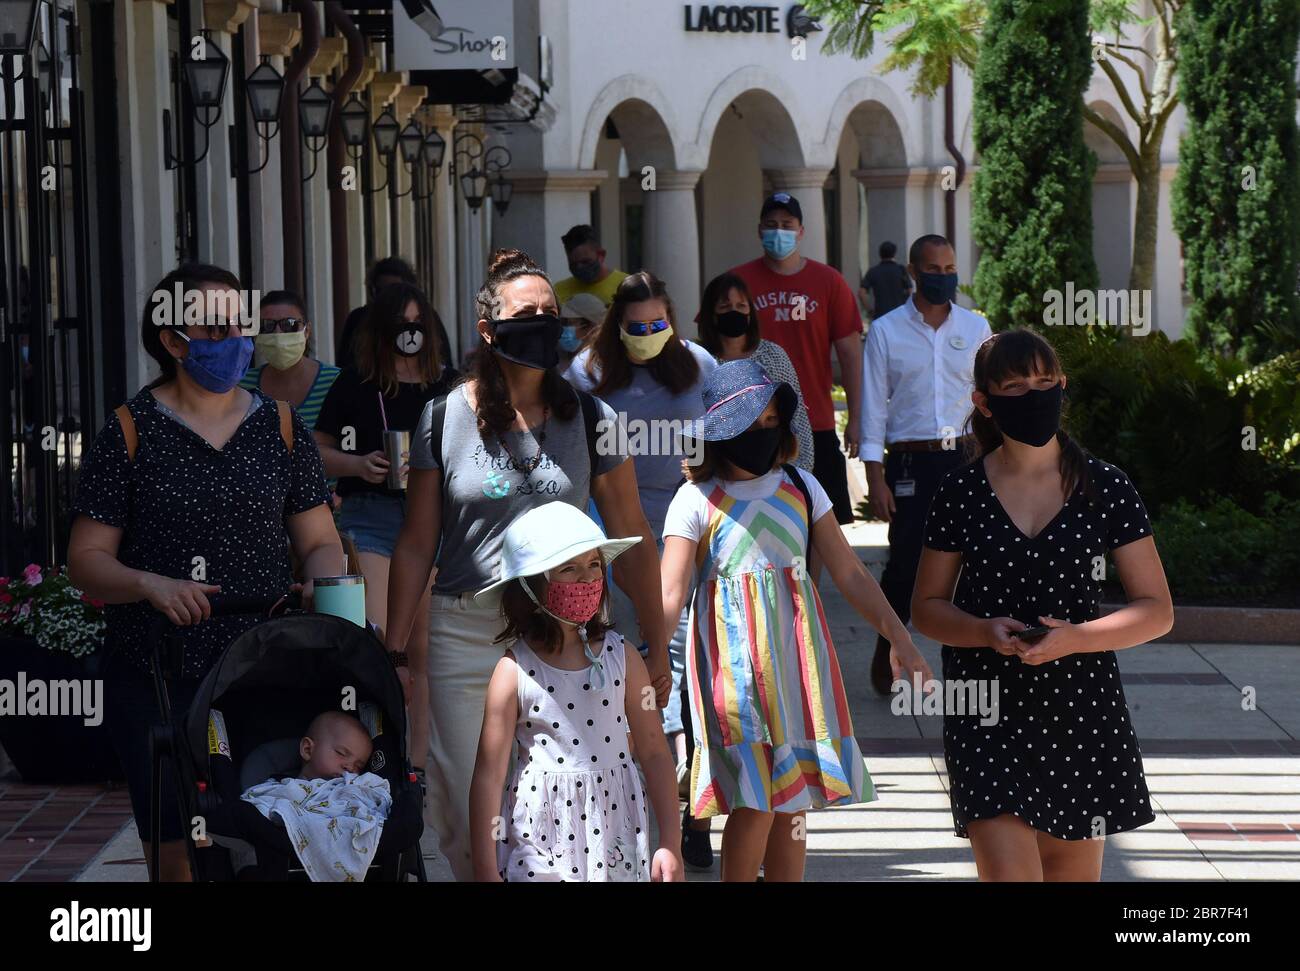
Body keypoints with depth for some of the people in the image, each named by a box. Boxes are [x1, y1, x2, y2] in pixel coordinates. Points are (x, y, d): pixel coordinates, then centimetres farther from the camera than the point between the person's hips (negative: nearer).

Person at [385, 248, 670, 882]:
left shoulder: (590, 420, 3)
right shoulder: (444, 419, 1)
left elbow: (632, 543, 7)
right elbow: (416, 545, 6)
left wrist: (656, 646, 6)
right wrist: (392, 651, 3)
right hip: (466, 634, 0)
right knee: (470, 817, -1)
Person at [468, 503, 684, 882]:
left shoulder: (621, 657, 1)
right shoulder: (515, 672, -7)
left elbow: (653, 753, 6)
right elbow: (489, 775, -5)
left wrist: (670, 844, 4)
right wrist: (485, 871, -6)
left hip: (614, 839, 2)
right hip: (541, 842, -2)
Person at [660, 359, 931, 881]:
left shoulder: (800, 487, 8)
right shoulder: (696, 500, -4)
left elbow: (849, 572, 8)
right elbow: (670, 593, -13)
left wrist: (897, 636, -1)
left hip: (795, 655, 4)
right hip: (733, 658, -4)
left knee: (792, 798, 8)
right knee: (755, 802, -10)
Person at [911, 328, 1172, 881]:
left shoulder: (1106, 489, 0)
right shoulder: (960, 494, 2)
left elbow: (1157, 610, 1)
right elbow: (927, 606, 9)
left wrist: (1076, 637, -17)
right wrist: (986, 631, -12)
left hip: (1081, 711, 1)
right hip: (988, 712, -1)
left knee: (1073, 872, 9)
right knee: (1007, 871, -13)